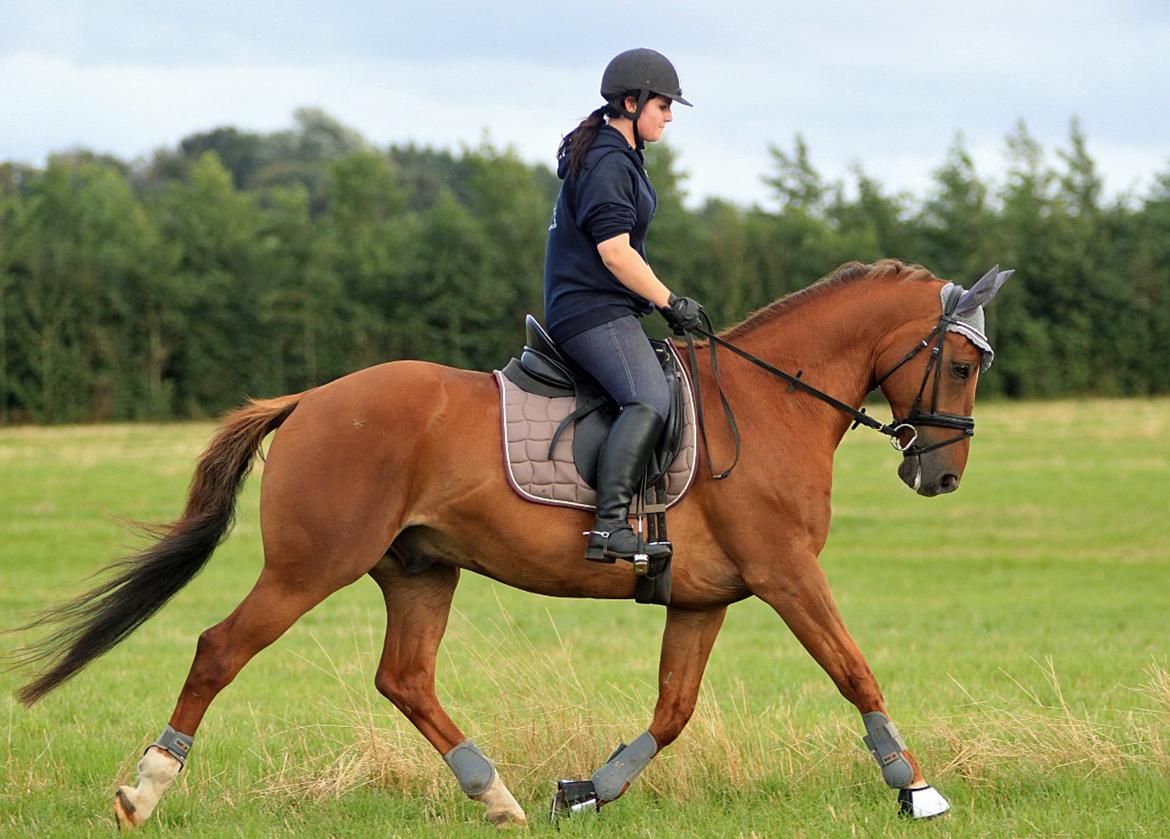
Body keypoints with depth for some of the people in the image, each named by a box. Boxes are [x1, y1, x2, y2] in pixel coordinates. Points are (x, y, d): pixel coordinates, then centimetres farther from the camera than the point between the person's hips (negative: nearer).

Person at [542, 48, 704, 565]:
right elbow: (615, 251, -20)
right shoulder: (607, 164, -13)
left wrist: (663, 302, 22)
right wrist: (670, 302, -13)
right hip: (594, 312, -12)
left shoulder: (619, 158, 21)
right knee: (650, 399, -28)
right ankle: (609, 527, -38)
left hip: (605, 311, 12)